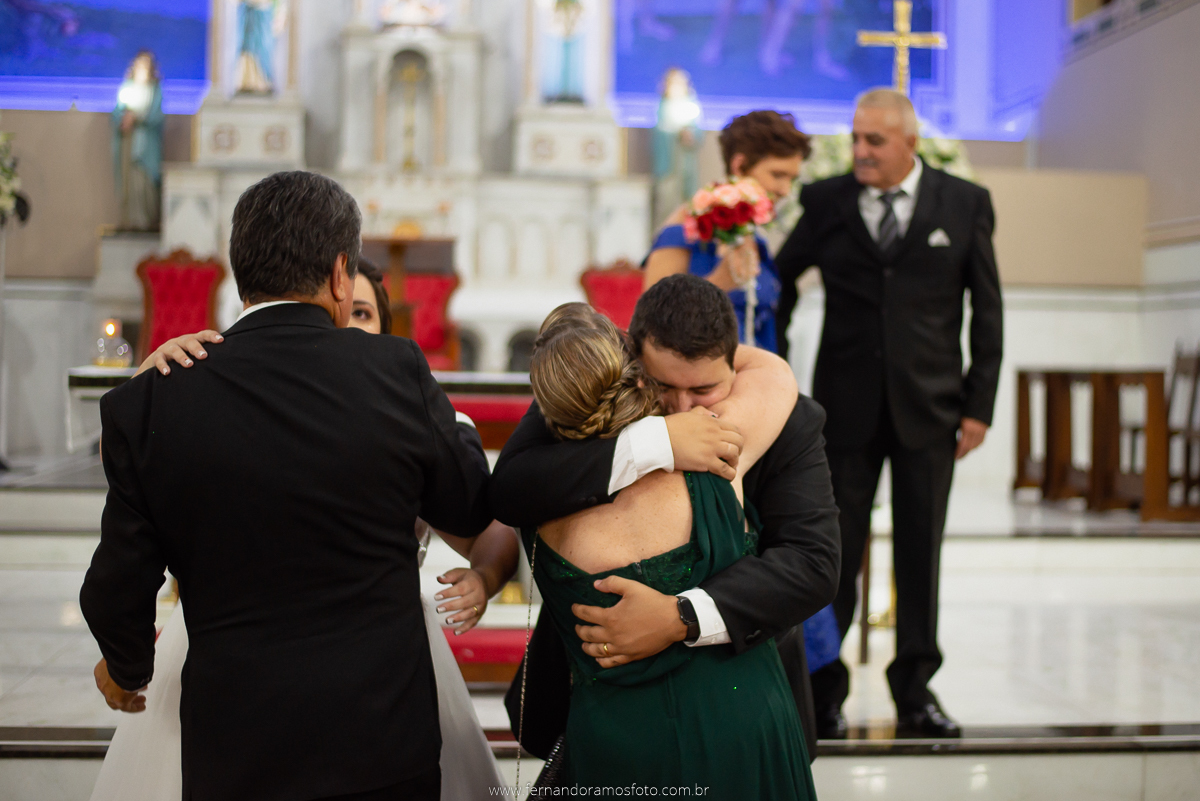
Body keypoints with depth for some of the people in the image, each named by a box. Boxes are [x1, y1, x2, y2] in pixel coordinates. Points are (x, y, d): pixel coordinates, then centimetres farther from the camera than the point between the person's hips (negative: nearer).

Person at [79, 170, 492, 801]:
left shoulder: (147, 402, -9)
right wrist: (454, 428, 25)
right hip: (384, 739, 0)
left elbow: (121, 582, -2)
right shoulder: (397, 370, -10)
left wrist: (126, 665, 20)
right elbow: (469, 511, 4)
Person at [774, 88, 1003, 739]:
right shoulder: (826, 202, 2)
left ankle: (915, 690, 19)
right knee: (835, 548, 3)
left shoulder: (965, 204, 2)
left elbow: (987, 309, 4)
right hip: (847, 404, 0)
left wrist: (979, 405, -1)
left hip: (928, 405, 0)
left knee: (920, 550, 6)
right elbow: (780, 281, 11)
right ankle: (824, 689, 14)